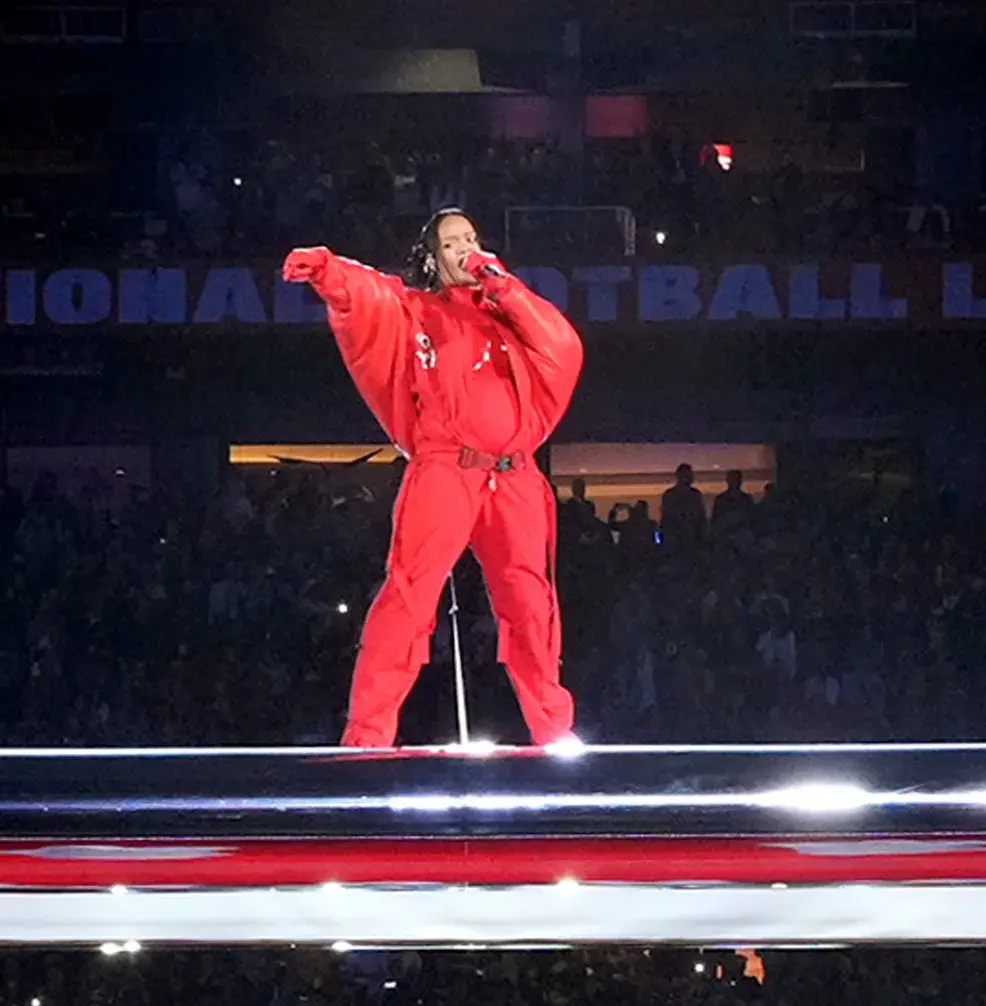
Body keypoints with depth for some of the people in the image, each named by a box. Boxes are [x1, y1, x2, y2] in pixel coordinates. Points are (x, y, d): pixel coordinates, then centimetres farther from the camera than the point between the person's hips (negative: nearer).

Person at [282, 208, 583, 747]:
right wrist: (328, 272, -28)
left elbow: (563, 350, 5)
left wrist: (504, 289, 1)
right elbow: (369, 297, -7)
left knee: (530, 606, 5)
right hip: (442, 475, -3)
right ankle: (367, 735, -17)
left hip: (513, 480, 3)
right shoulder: (415, 309, 13)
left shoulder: (508, 313, 22)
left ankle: (554, 732, 17)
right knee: (410, 596, -15)